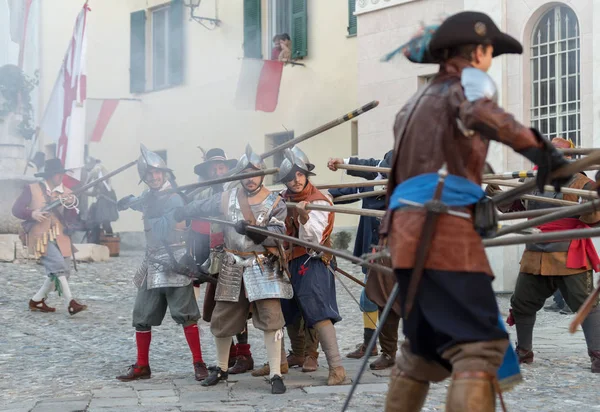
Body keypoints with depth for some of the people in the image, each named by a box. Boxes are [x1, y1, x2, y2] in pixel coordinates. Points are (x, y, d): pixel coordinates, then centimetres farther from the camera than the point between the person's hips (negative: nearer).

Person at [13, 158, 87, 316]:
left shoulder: (66, 192, 9)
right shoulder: (32, 189, -1)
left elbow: (71, 220, 3)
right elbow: (16, 209, -1)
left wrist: (70, 205, -17)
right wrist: (32, 214, -20)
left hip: (61, 237, 6)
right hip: (41, 237, -6)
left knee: (63, 272, 6)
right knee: (58, 267, -23)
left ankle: (37, 300, 21)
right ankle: (70, 303, -25)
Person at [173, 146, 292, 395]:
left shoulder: (275, 204, -4)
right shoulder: (227, 198, 4)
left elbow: (276, 236, -16)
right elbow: (198, 208, 14)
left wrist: (253, 231, -31)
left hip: (263, 267, -3)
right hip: (233, 268, 4)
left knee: (271, 318, -13)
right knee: (221, 320, 11)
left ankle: (275, 375, -7)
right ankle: (221, 369, 31)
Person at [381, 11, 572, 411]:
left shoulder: (418, 101, 28)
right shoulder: (468, 81, 4)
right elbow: (479, 112, -21)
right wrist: (535, 145, -29)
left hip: (407, 228, 9)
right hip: (445, 228, -9)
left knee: (423, 347, 17)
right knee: (480, 345, -13)